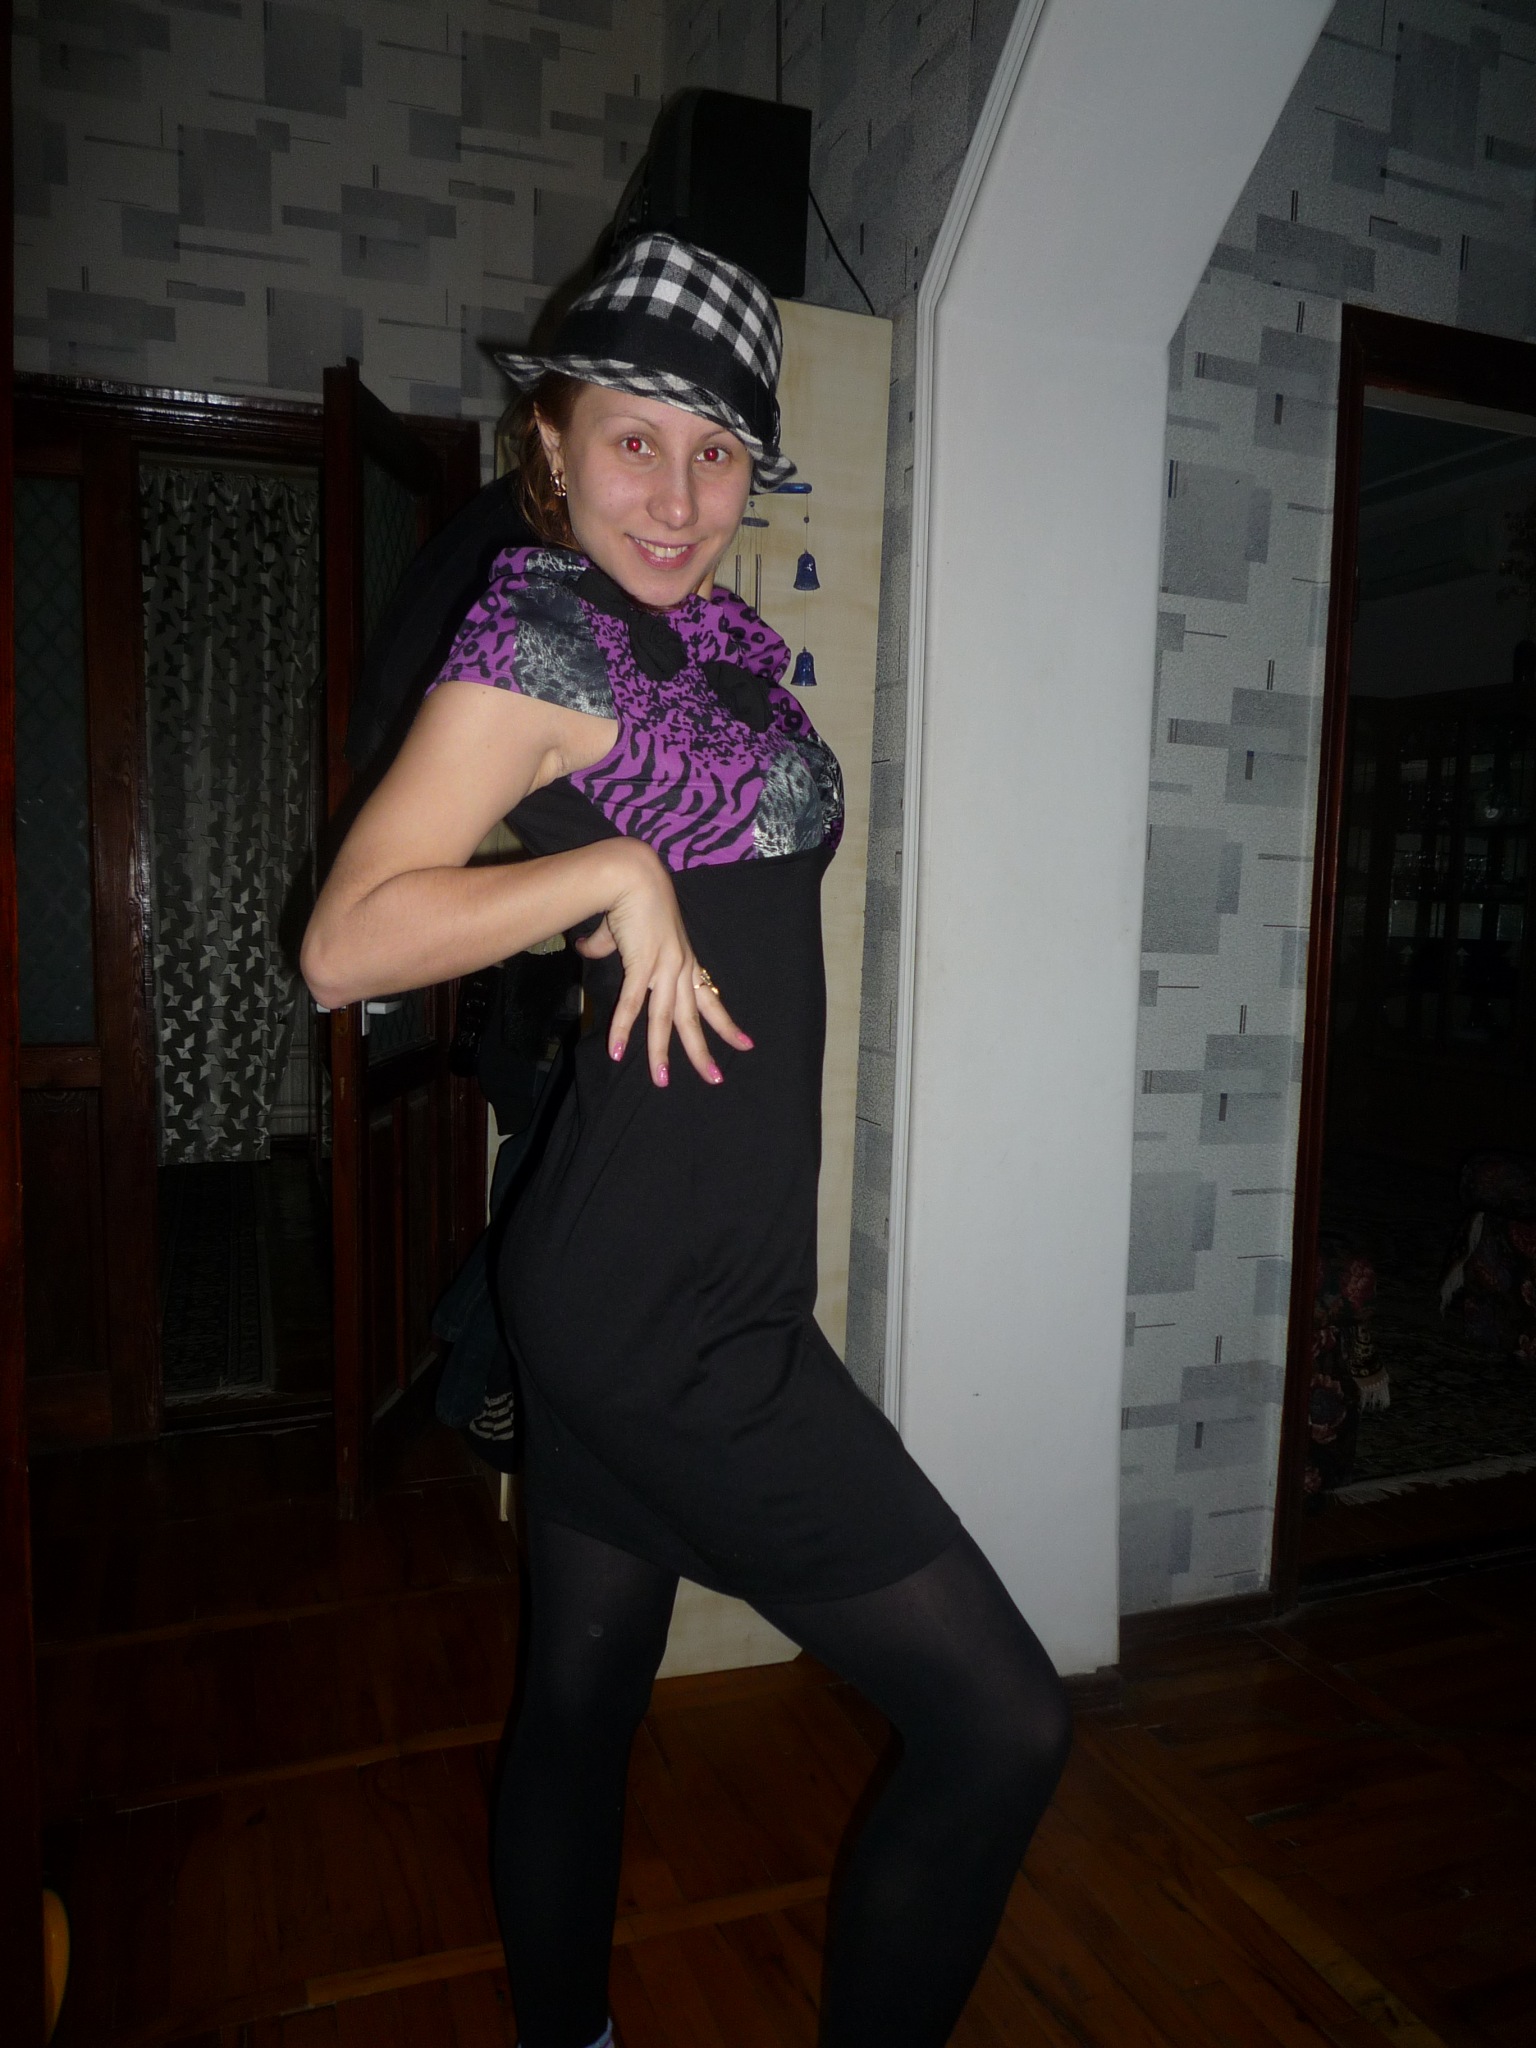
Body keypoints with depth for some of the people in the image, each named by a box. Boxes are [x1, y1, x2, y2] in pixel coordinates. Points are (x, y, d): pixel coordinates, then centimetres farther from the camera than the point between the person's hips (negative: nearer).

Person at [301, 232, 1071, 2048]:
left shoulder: (713, 637, 14)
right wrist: (614, 869, -19)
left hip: (627, 1287, 9)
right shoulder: (542, 638, -10)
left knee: (580, 1697, 22)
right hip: (672, 1310, -9)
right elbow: (345, 943, -16)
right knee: (1001, 1726, -3)